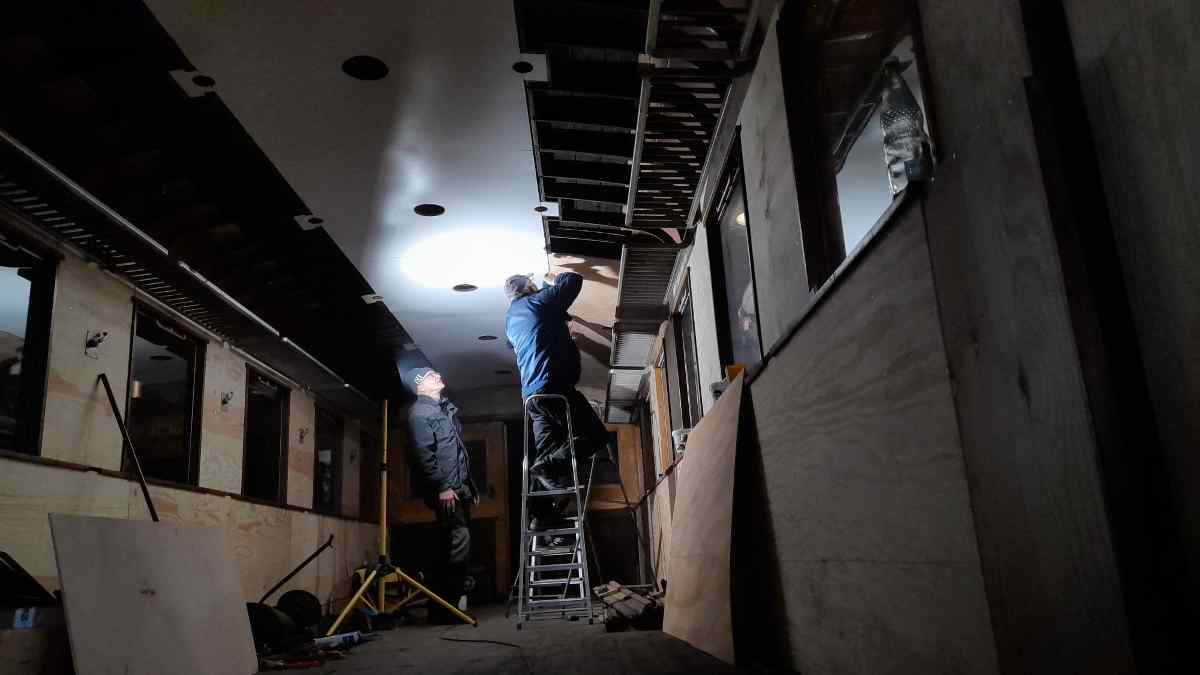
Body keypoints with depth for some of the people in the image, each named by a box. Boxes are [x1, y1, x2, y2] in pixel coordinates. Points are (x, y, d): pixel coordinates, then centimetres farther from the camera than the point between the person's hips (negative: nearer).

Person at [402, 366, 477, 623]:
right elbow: (424, 455, -15)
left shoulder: (447, 408, 23)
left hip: (459, 487, 9)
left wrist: (470, 485, 23)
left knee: (457, 543, 7)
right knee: (458, 540, -15)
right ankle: (443, 608, -9)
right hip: (445, 489, -9)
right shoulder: (420, 412, -4)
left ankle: (447, 605, 13)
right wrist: (442, 487, -20)